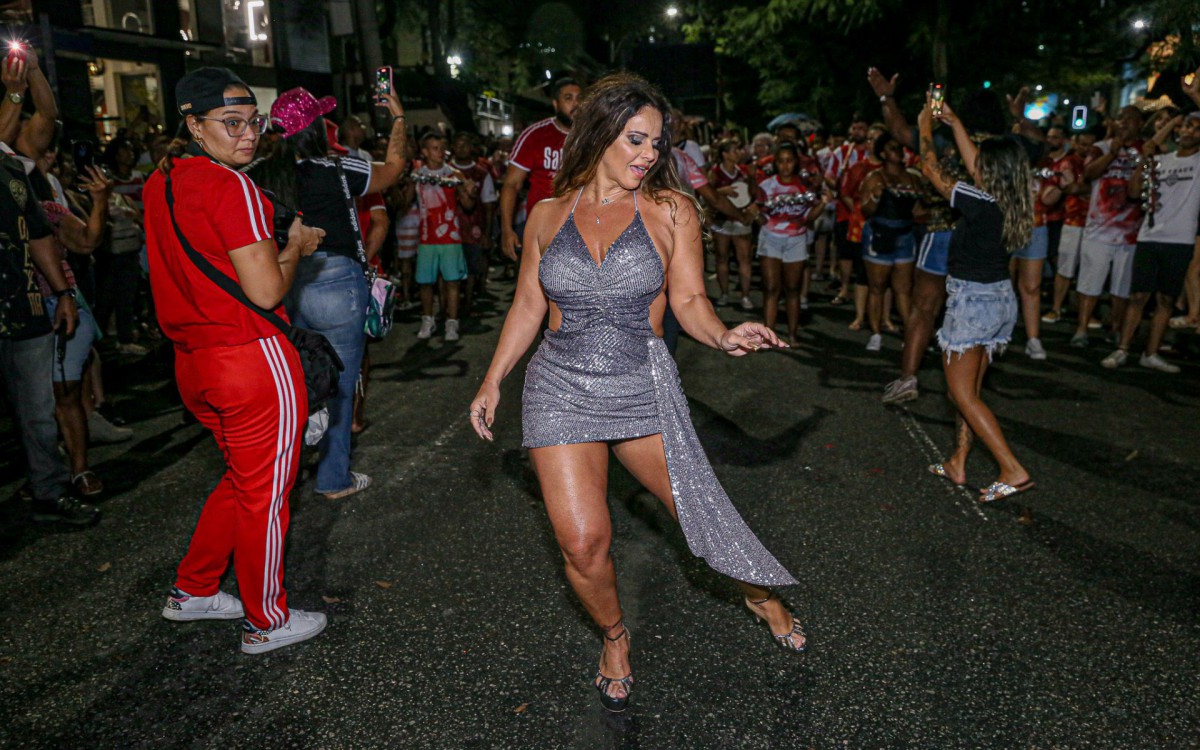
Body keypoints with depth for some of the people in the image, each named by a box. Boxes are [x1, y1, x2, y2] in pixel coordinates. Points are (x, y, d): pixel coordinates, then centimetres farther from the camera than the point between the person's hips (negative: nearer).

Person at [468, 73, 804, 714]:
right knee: (582, 542, -6)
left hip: (644, 387, 0)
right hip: (560, 389, 1)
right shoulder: (548, 215, 3)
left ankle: (762, 595, 39)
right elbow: (528, 306, 10)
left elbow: (689, 299, -2)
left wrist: (724, 337, -22)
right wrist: (492, 382, 8)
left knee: (698, 509, 6)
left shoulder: (670, 210, -1)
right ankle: (615, 638, 26)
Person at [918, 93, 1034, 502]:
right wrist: (954, 122, 24)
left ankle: (1013, 470, -4)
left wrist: (925, 129, 6)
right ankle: (958, 463, 26)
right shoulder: (1011, 202, 1)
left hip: (972, 301, -8)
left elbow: (932, 171, -9)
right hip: (1000, 299, 9)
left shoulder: (981, 204, -21)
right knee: (970, 389, 16)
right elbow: (973, 161, 17)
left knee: (963, 394, -1)